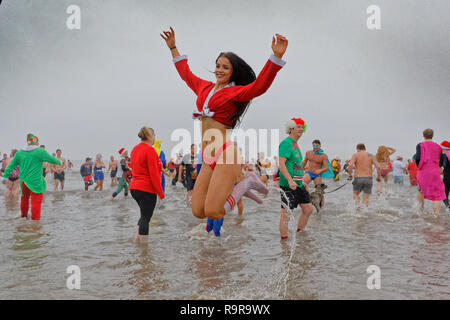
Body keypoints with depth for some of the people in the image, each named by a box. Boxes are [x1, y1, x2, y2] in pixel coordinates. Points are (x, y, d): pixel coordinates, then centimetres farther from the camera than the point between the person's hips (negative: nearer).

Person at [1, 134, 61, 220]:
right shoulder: (40, 151, -9)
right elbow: (51, 159, -3)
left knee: (24, 198, 24)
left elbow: (11, 165, 9)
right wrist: (59, 162, 16)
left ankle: (24, 215, 42)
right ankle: (35, 218, 1)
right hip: (35, 181, -7)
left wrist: (5, 176, 16)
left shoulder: (19, 152, 7)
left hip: (23, 180, 7)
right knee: (36, 201, 0)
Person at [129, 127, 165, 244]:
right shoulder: (150, 150, -15)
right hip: (147, 190, -8)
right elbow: (153, 174, -17)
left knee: (145, 215, 21)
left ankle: (136, 239, 20)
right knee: (145, 218, -1)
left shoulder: (135, 149, 11)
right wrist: (160, 192, -12)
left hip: (134, 187, 8)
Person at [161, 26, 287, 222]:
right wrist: (173, 47, 42)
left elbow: (260, 85, -17)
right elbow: (185, 73, 36)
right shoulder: (204, 87, 19)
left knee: (213, 212, -17)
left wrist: (276, 56, -29)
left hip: (225, 153, -7)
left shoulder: (236, 91, 0)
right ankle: (238, 188, 23)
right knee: (198, 212, 2)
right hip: (208, 160, 7)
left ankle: (247, 183, 9)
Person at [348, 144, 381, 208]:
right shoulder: (370, 156, 10)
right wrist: (379, 177, 11)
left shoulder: (355, 155, 2)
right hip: (368, 178, 2)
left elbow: (350, 165, -15)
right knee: (366, 199, 9)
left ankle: (358, 204, -5)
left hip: (358, 178, -1)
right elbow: (378, 167, -2)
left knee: (355, 194, 21)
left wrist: (350, 174, 1)